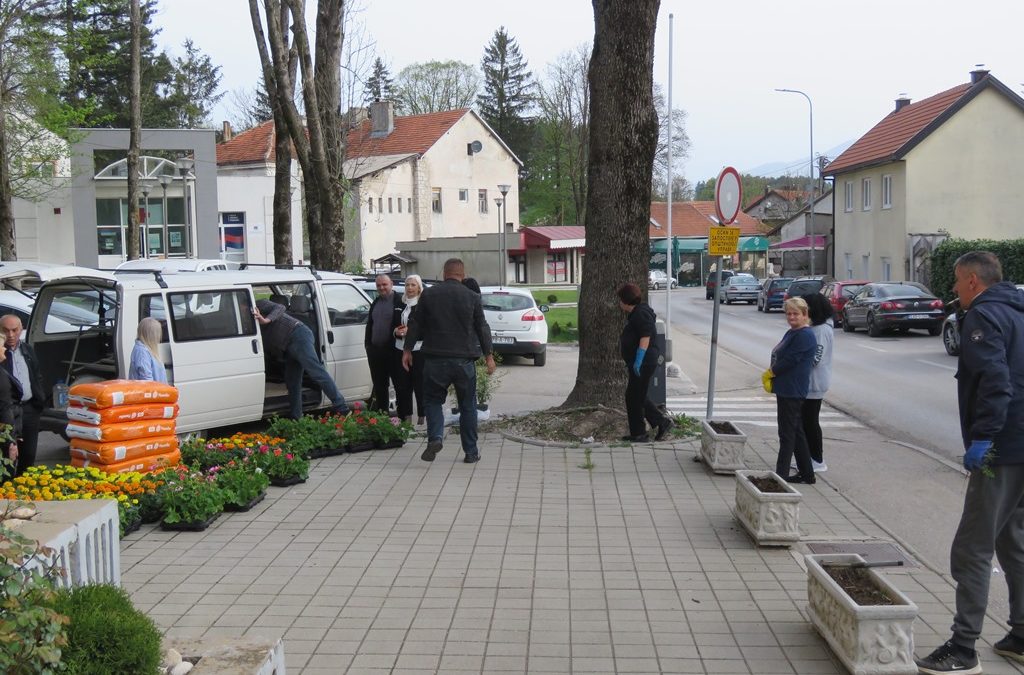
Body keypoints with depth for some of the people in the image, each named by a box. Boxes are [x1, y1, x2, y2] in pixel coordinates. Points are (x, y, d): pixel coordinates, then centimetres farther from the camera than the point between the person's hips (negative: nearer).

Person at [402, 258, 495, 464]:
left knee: (433, 400, 13)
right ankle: (471, 452, 12)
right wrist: (488, 356, 11)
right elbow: (482, 329, 4)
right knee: (467, 405, 10)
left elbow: (415, 325, 5)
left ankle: (435, 437, -11)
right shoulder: (472, 297, 1)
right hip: (464, 360, 0)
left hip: (435, 359, 0)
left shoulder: (428, 295, 1)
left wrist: (407, 350, 14)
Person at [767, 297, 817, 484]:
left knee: (787, 433, -5)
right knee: (796, 432, 15)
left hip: (793, 391, -10)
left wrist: (770, 372, -9)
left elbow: (789, 360, -21)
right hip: (786, 390, 10)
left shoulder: (805, 335, -16)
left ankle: (781, 474, 0)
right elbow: (780, 357, 18)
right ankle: (806, 474, 23)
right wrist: (772, 372, 2)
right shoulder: (792, 332, 15)